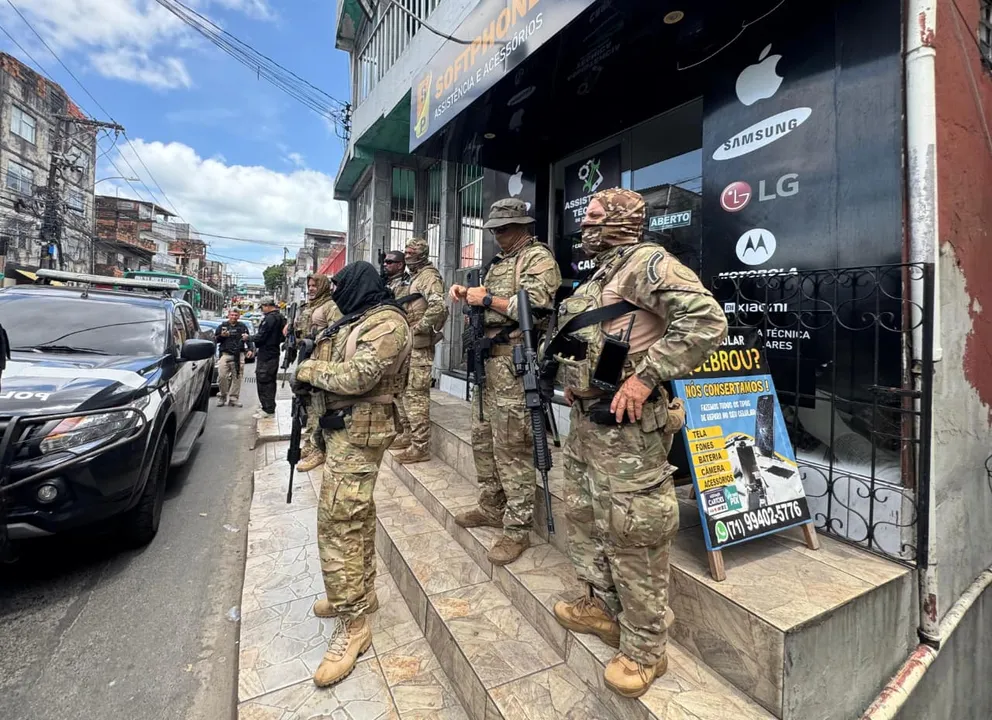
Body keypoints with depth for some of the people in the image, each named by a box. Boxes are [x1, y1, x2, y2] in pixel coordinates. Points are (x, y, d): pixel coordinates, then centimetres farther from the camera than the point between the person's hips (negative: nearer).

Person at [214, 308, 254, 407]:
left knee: (237, 377, 1)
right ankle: (223, 396, 9)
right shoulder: (222, 326, 11)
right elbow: (215, 340, 12)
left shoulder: (243, 327, 13)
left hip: (239, 355, 1)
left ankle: (234, 397, 10)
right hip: (225, 354, -1)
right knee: (222, 376, -9)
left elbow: (249, 339, 13)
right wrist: (221, 336, -9)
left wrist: (250, 349, -3)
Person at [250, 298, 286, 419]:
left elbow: (261, 336, -20)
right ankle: (269, 407, 25)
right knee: (270, 381, 16)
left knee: (263, 381, -4)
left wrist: (248, 337, -3)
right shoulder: (281, 318, 12)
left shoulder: (270, 318, -19)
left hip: (266, 355, -10)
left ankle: (268, 409, -2)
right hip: (274, 353, 10)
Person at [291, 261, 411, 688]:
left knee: (339, 522, -9)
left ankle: (353, 625, 4)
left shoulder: (387, 323, -16)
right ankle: (360, 594, 33)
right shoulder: (361, 320, 16)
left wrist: (309, 370, -11)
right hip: (344, 427, 10)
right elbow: (336, 368, 17)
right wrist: (311, 377, -2)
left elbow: (357, 376, -26)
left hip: (358, 431, -10)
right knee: (355, 515, 17)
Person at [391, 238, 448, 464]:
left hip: (419, 344, -11)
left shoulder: (429, 276, -10)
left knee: (416, 394, -10)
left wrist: (418, 328, -19)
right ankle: (409, 435, 27)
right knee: (402, 390, 16)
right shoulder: (414, 277, 21)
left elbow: (438, 307, -28)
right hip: (408, 344, 11)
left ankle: (421, 446, -4)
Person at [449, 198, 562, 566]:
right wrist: (467, 293, 6)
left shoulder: (537, 257, -6)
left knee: (511, 446, -5)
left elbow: (532, 307, -20)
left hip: (514, 360, -10)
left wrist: (485, 298, -13)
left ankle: (518, 529, 7)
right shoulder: (500, 259, 21)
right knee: (482, 436, 16)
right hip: (489, 356, 10)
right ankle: (491, 506, 32)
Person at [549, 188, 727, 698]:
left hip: (625, 426, -10)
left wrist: (645, 376, -25)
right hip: (584, 418, 11)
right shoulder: (597, 277, 19)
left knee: (630, 532, 0)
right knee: (583, 516, 20)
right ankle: (603, 607, 39)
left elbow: (707, 320, -23)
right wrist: (571, 380, 14)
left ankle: (644, 649, 19)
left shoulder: (646, 263, -11)